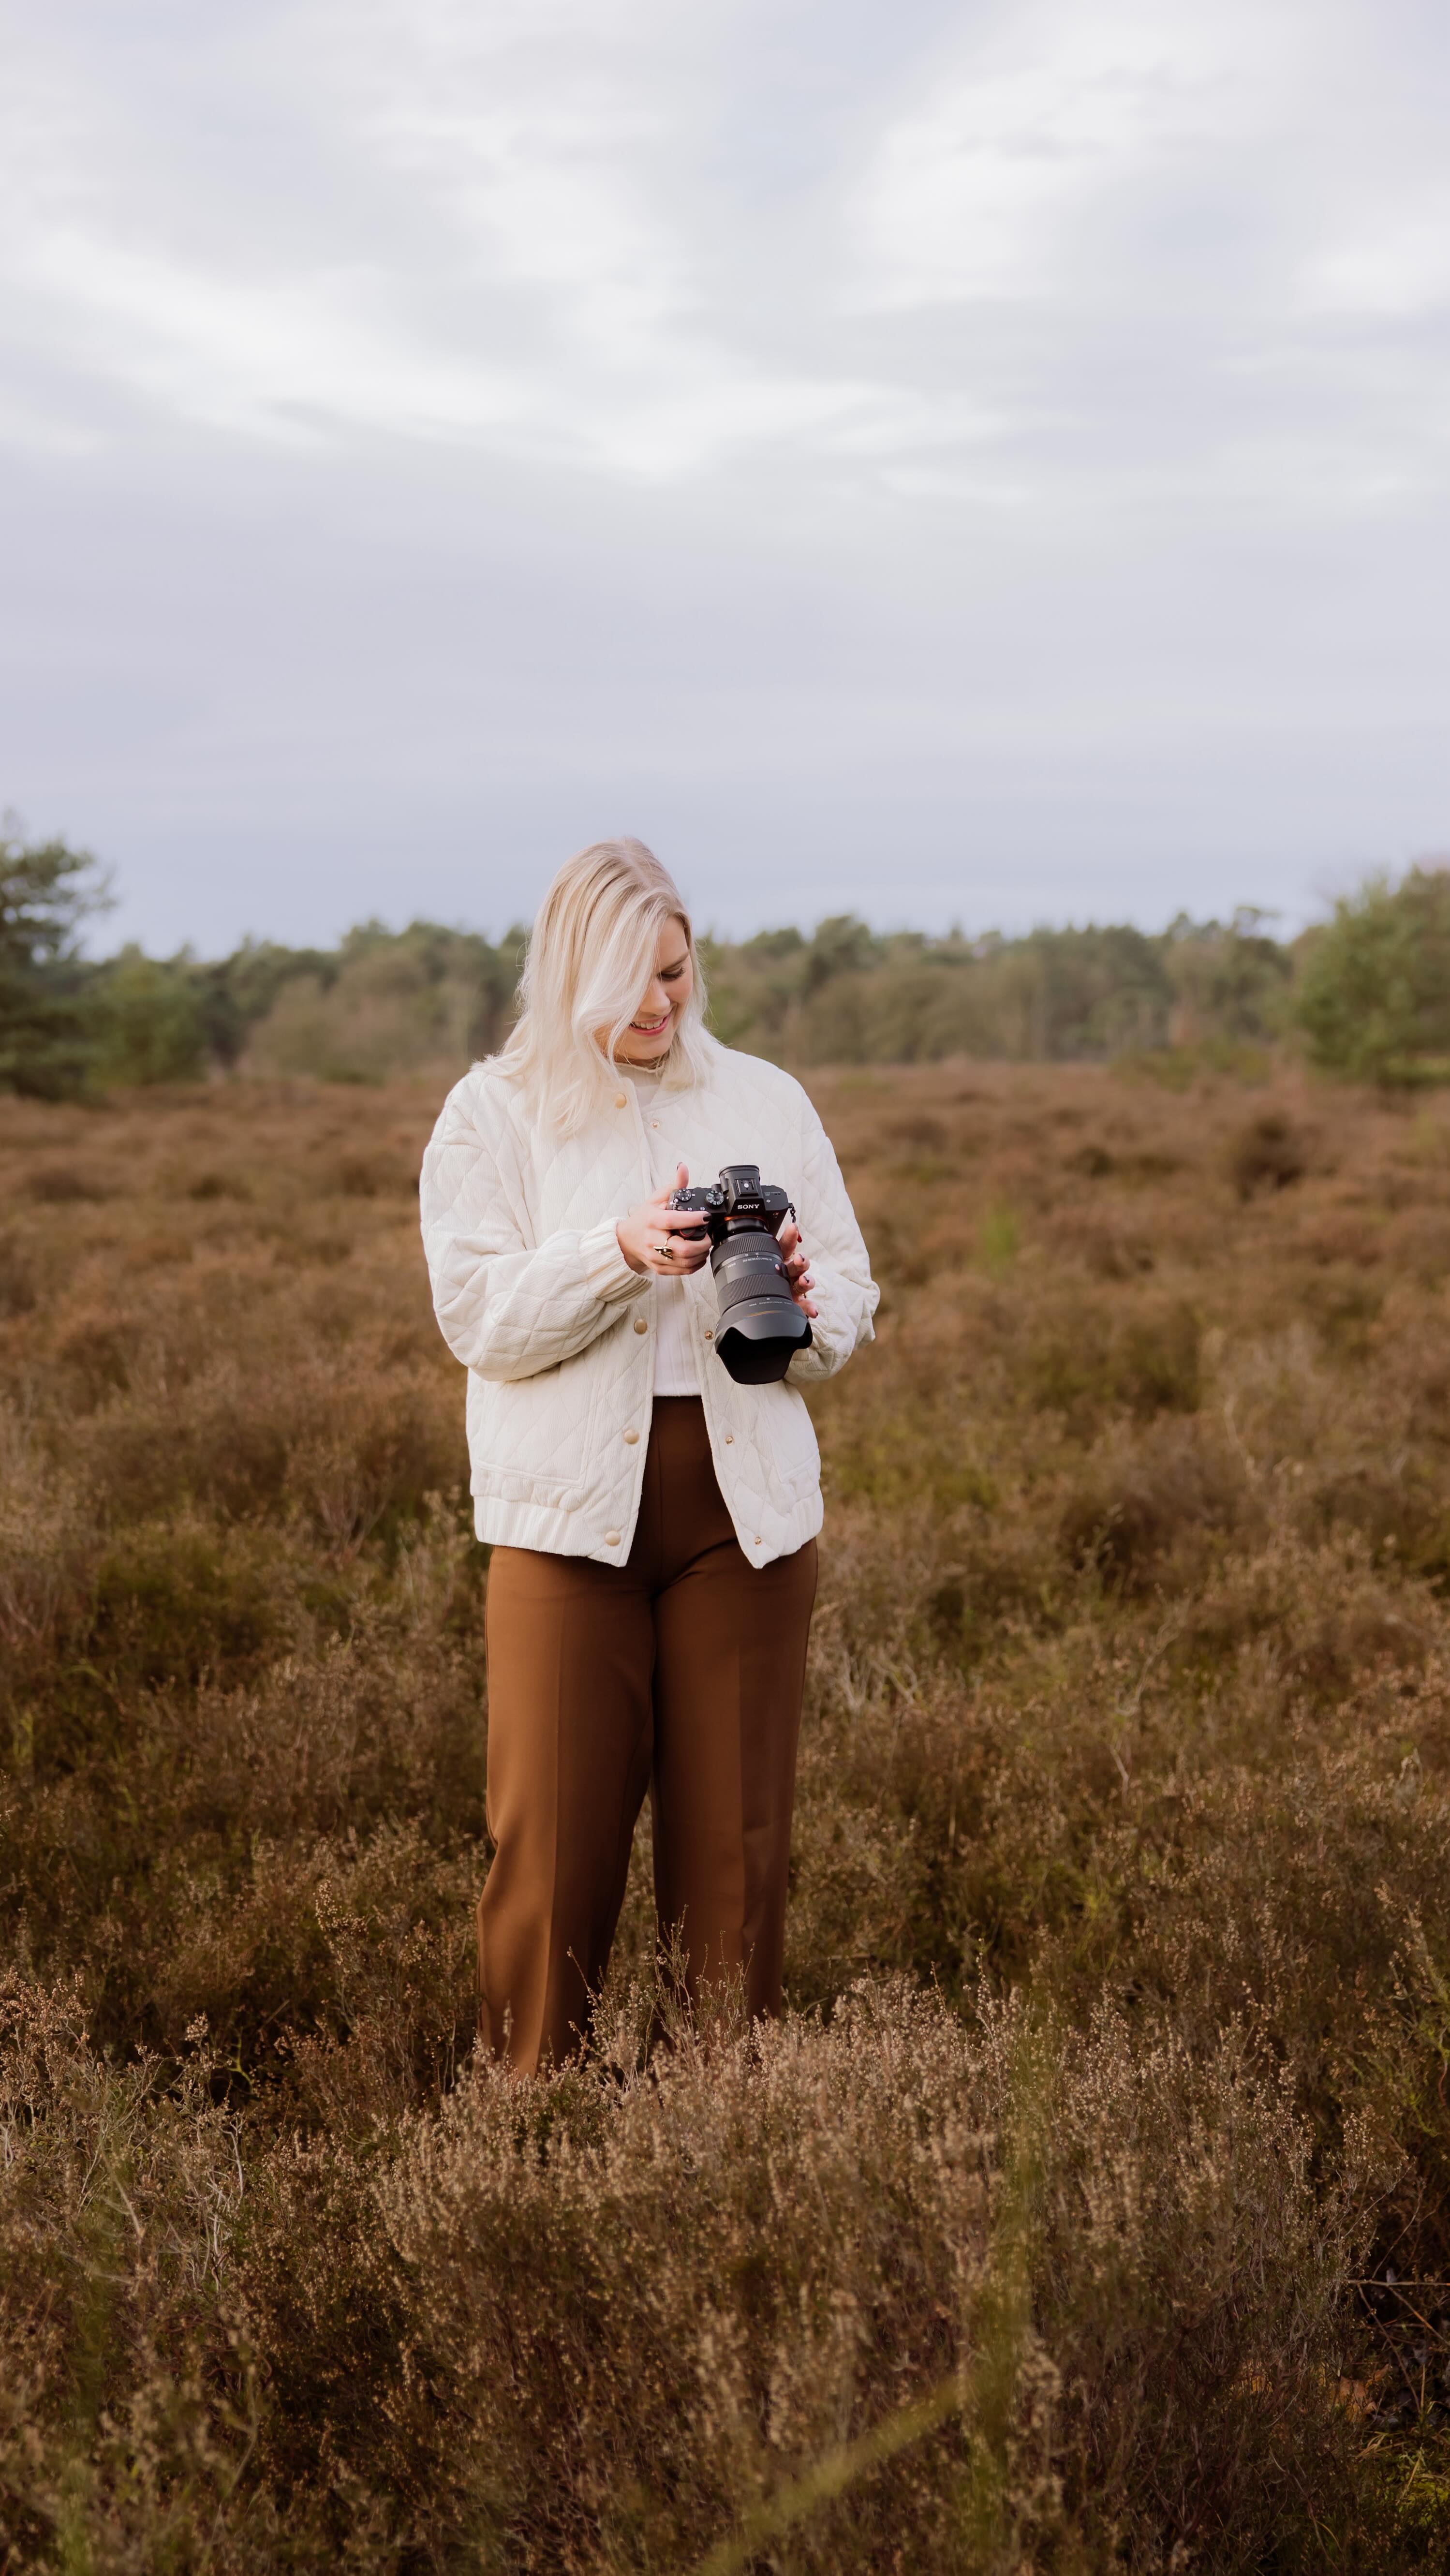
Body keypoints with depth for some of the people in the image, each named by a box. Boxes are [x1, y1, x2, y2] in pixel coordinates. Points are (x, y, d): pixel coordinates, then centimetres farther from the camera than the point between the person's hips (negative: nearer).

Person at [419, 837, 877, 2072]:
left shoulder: (767, 1100, 12)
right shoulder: (493, 1112, 4)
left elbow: (853, 1306, 13)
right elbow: (478, 1316, -6)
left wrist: (802, 1304, -11)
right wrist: (620, 1252, -21)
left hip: (746, 1507, 2)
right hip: (571, 1508, -2)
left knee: (736, 1832, 4)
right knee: (554, 1833, -3)